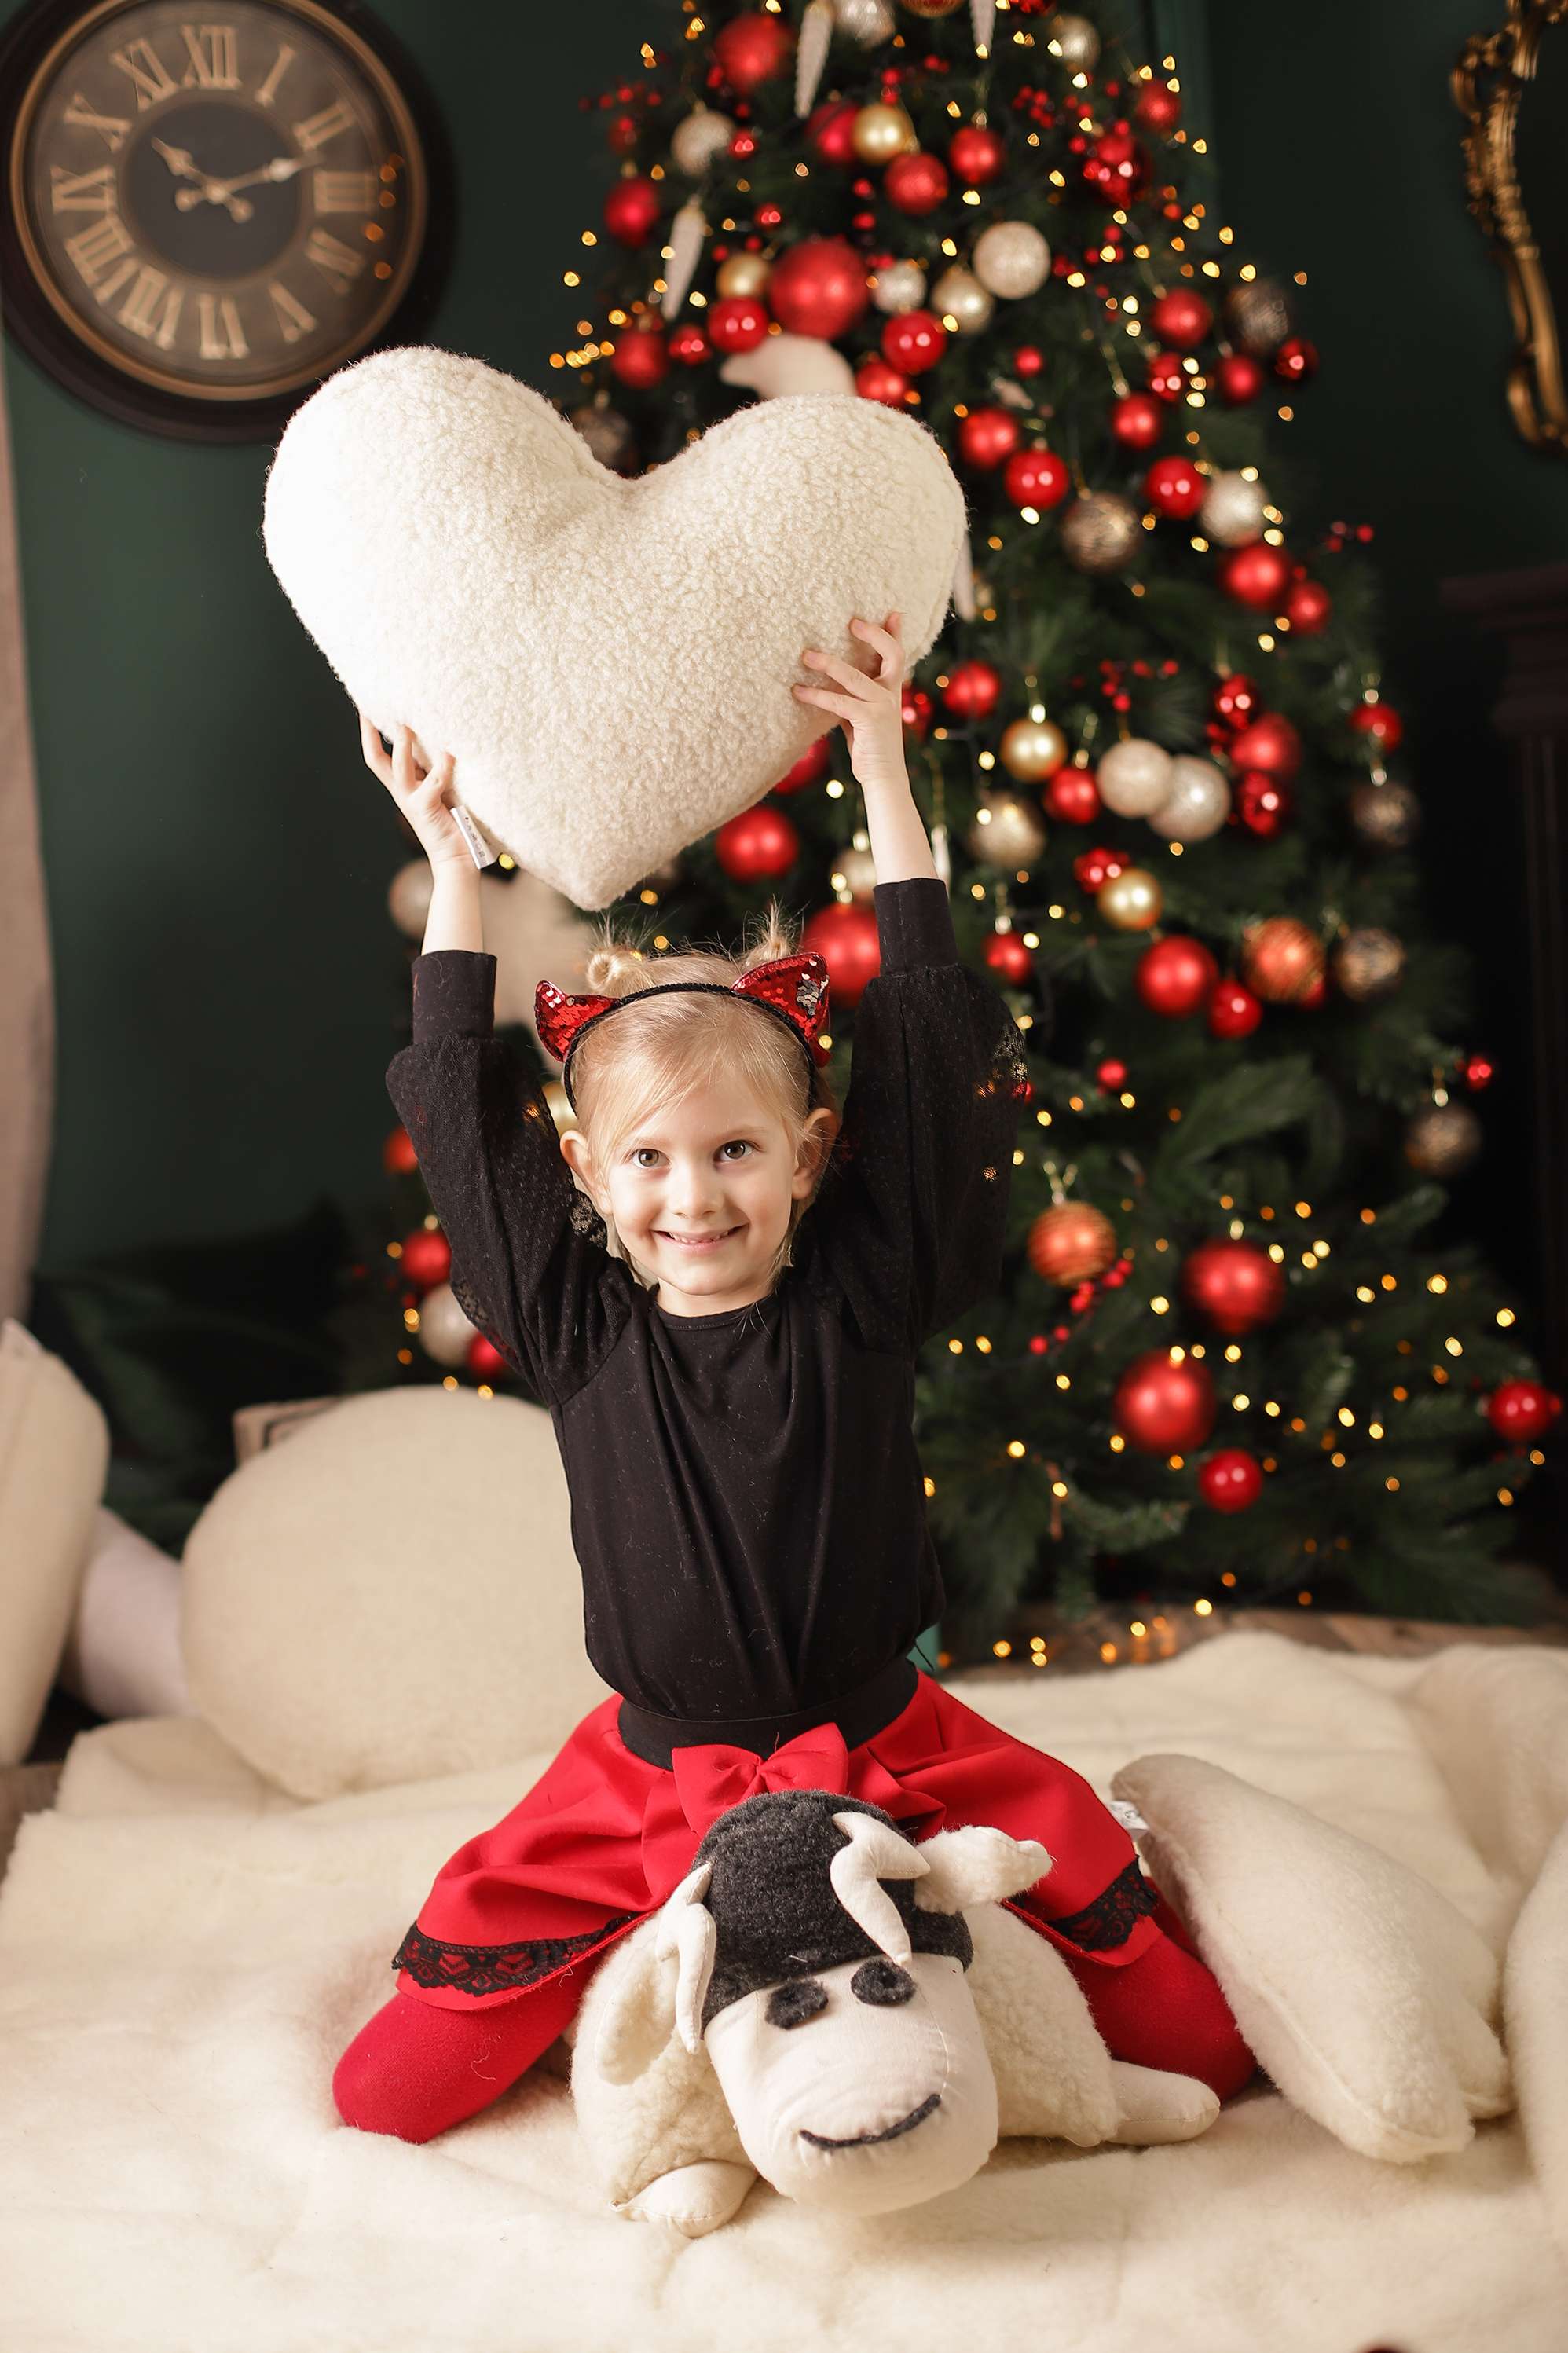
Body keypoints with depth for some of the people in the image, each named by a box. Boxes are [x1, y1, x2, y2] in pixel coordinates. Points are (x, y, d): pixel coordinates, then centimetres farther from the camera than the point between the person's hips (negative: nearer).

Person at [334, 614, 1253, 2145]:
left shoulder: (861, 1300, -8)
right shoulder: (579, 1330, -6)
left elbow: (934, 1055, -11)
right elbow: (458, 1110, -3)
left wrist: (884, 780, -10)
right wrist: (451, 866, 0)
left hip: (888, 1758, -1)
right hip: (647, 1784, 1)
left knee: (1197, 2042, -3)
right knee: (387, 2093, -1)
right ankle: (634, 1954, 25)